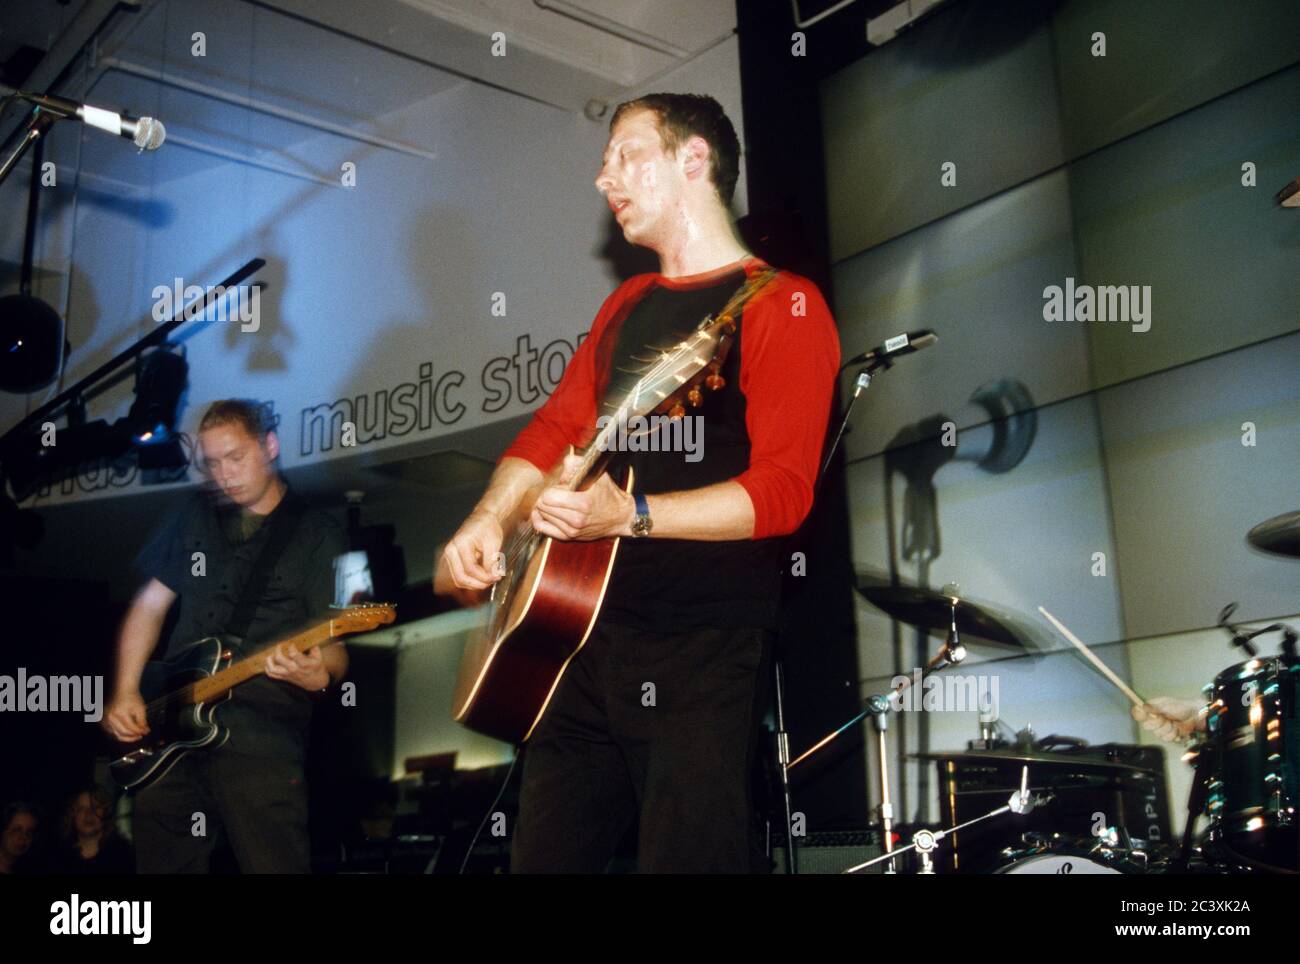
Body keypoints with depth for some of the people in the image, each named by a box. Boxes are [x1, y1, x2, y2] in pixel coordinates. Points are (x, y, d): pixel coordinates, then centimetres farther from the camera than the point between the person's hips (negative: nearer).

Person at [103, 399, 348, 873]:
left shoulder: (318, 535, 0)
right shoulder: (197, 517, 14)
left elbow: (333, 647, -4)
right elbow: (149, 606, 17)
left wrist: (320, 673, -27)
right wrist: (125, 693, 5)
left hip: (263, 741, -5)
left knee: (274, 865, -10)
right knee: (162, 865, 10)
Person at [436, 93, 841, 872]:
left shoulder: (780, 305, -6)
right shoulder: (627, 306, 18)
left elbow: (781, 492, -16)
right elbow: (554, 428, 16)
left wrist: (630, 514, -26)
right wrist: (488, 522, -2)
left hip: (707, 658, -7)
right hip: (586, 638, 7)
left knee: (688, 856, -3)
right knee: (542, 853, 14)